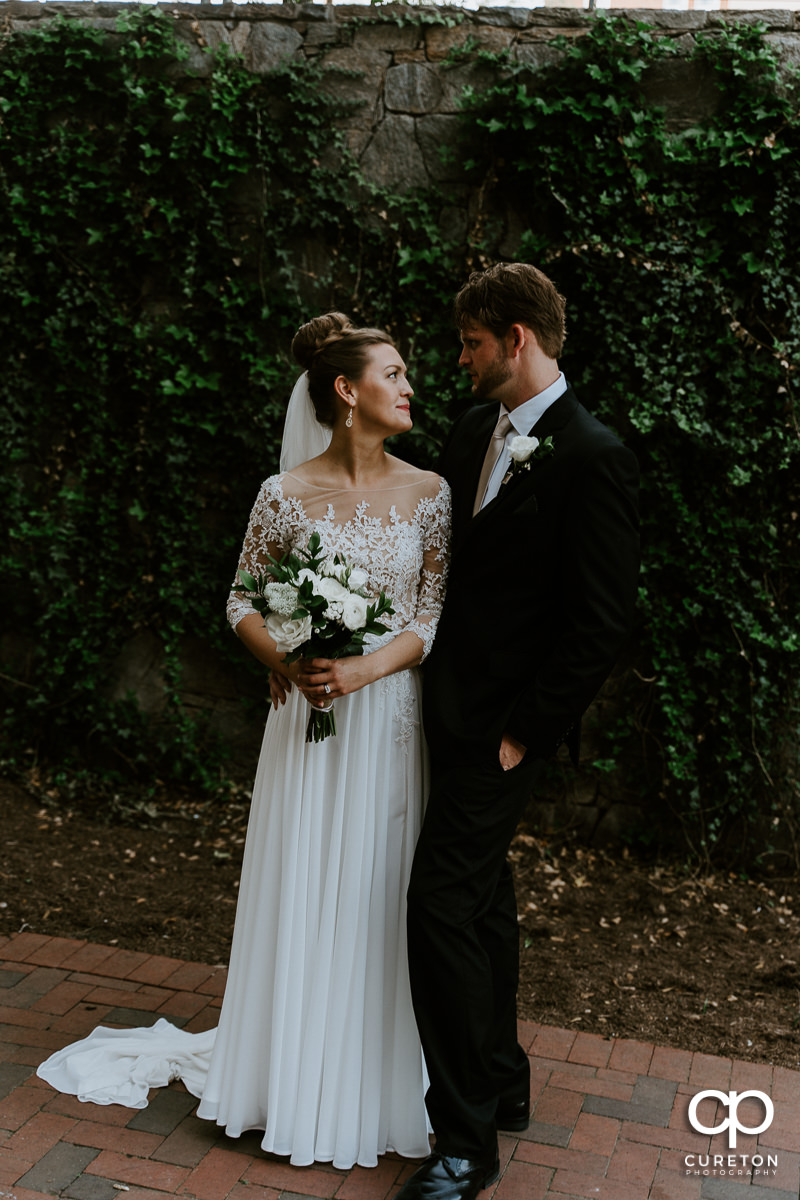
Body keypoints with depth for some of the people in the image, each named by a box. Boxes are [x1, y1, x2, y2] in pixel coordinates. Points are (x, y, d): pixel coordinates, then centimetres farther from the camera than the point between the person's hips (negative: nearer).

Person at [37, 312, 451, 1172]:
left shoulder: (428, 492, 0)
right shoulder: (286, 495, -4)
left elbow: (438, 612, -3)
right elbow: (243, 601, 3)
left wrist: (367, 669, -17)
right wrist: (285, 662, -14)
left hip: (393, 718, 1)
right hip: (309, 716, -1)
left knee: (384, 895, 8)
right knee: (304, 893, 9)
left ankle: (376, 1079, 28)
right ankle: (299, 1072, 30)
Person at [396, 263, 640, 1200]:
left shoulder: (592, 459, -16)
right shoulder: (475, 430, 8)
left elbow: (601, 623, -17)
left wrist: (521, 735, -15)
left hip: (502, 720, -8)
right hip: (451, 702, 8)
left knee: (441, 901, -9)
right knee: (481, 894, 17)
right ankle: (502, 1085, 35)